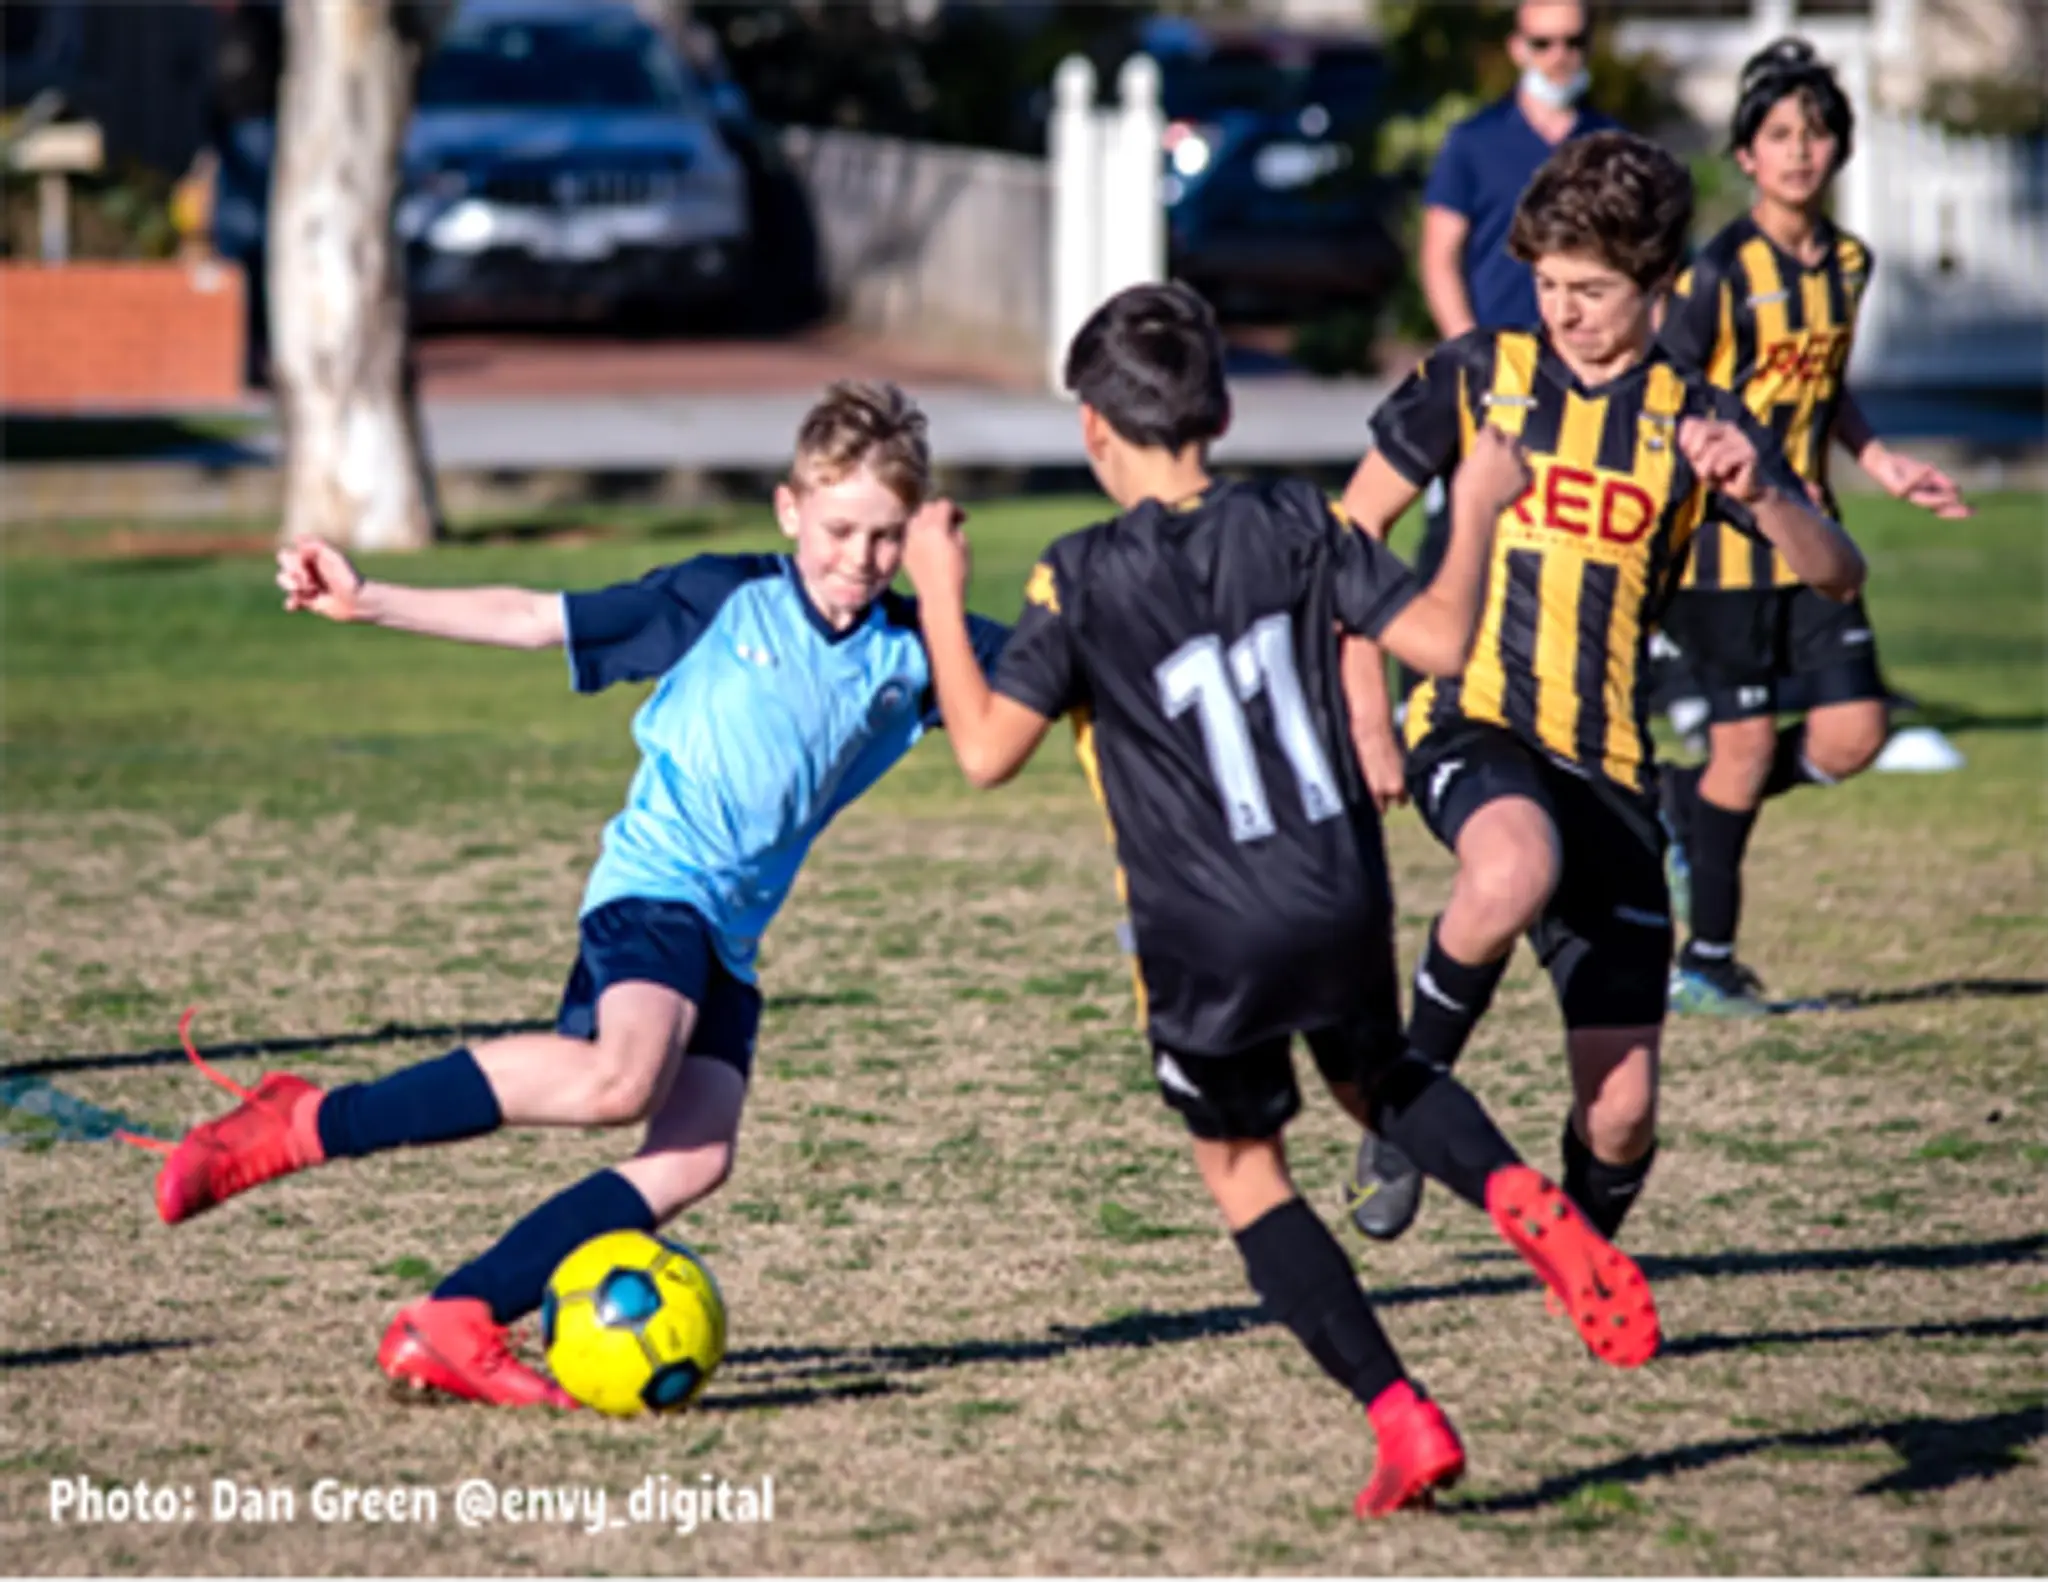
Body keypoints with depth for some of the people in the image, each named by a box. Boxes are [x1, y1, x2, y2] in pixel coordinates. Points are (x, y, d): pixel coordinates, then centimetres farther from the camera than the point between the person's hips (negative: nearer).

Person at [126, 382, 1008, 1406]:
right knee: (620, 1075, -33)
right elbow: (532, 620, 1)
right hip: (653, 886, -6)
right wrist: (368, 602, -3)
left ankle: (449, 1329, -12)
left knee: (695, 1157, -14)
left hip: (728, 935, 6)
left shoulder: (914, 652, 7)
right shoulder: (723, 599, -2)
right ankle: (300, 1128, -26)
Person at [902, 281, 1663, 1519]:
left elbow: (987, 752, -9)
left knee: (1245, 1172, 14)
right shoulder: (1297, 526, -1)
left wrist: (940, 597, 2)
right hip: (1344, 904, 3)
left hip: (1206, 942, -3)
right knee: (1377, 1078, 31)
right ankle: (1525, 1201, -1)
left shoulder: (1085, 580, -9)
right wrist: (1479, 511, 12)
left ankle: (1404, 1420, 2)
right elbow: (1440, 640, -4)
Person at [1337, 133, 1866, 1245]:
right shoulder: (1477, 377, 4)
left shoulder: (1696, 422, 7)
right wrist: (1364, 705, 3)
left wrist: (1758, 493, -23)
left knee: (1621, 1106, -5)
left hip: (1606, 769, 2)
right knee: (1513, 873, -40)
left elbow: (1836, 576, -2)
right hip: (1475, 726, -2)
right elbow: (1353, 528, 11)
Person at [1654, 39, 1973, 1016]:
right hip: (1722, 542, -6)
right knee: (1747, 741, -3)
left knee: (1852, 732, -3)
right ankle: (1707, 963, 12)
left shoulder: (1847, 264, 7)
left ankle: (1689, 803, 22)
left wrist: (1882, 465, 12)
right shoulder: (1720, 272, -13)